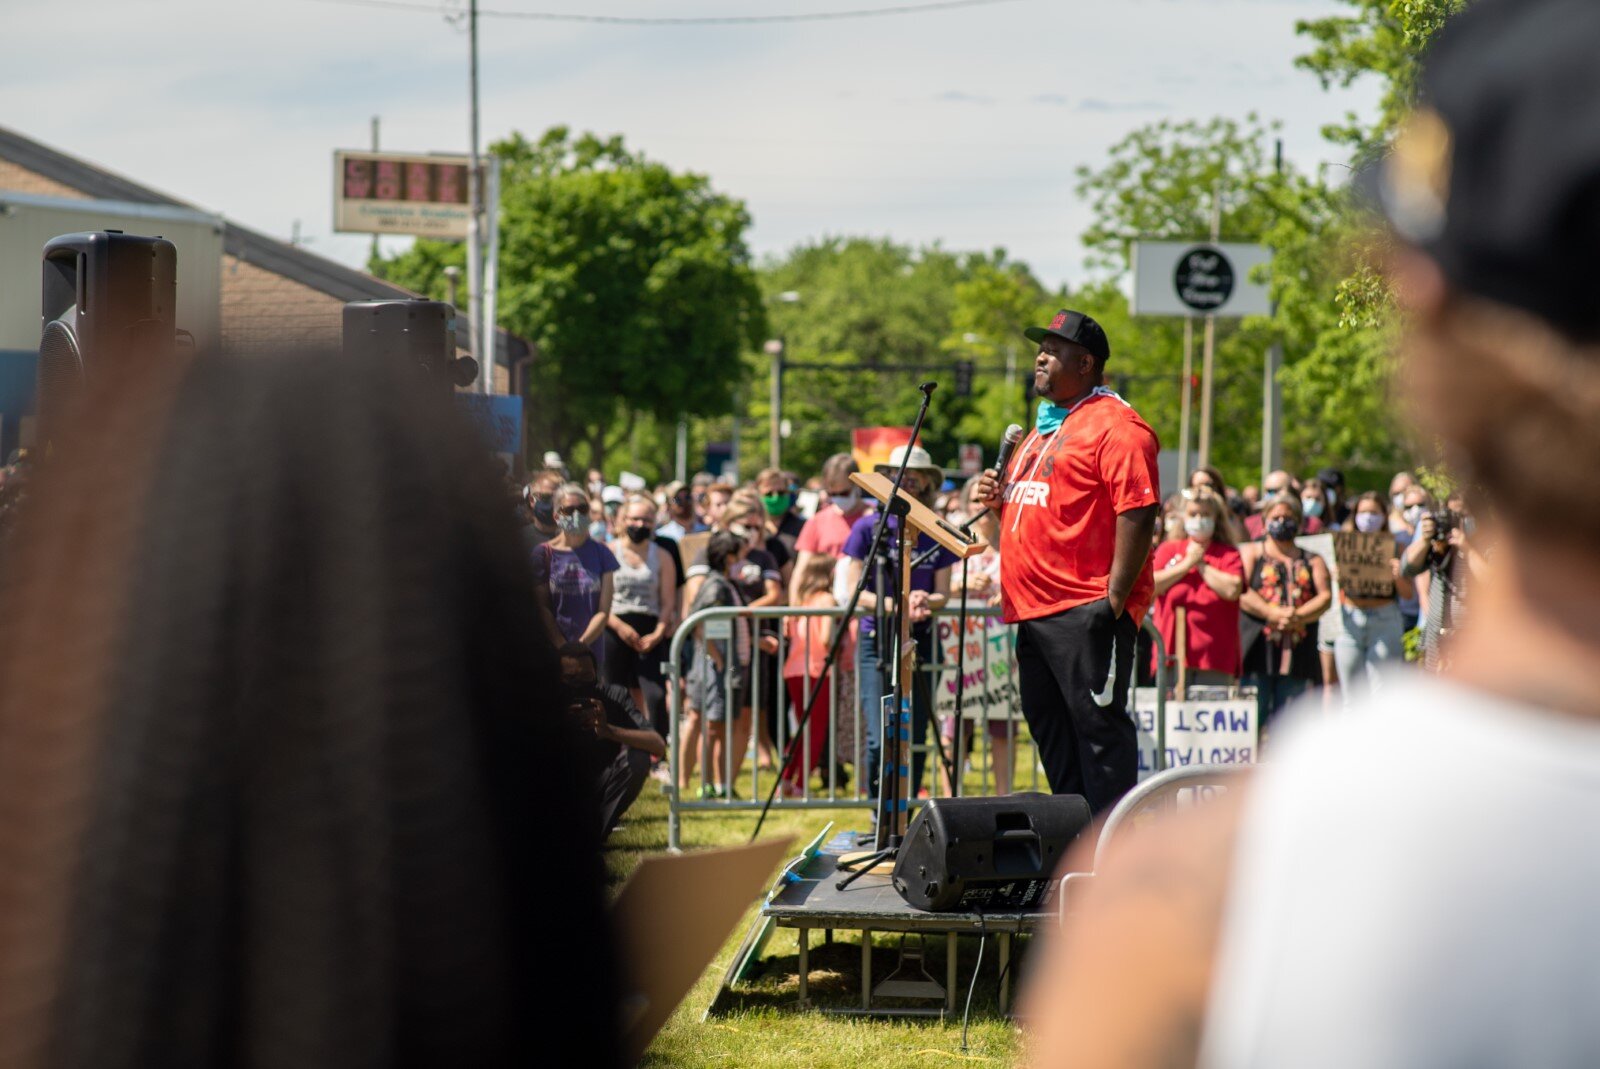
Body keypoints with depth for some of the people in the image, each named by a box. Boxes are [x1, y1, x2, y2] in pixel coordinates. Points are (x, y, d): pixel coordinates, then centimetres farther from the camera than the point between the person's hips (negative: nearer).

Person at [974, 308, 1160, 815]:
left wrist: (1115, 598, -21)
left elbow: (1138, 511, -17)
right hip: (1033, 610, 10)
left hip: (1087, 613, -10)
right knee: (1050, 731, 12)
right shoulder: (1043, 427, 23)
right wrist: (999, 501, 10)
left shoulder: (1113, 425, -8)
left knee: (1097, 726, -10)